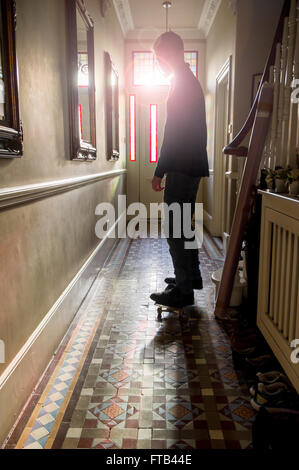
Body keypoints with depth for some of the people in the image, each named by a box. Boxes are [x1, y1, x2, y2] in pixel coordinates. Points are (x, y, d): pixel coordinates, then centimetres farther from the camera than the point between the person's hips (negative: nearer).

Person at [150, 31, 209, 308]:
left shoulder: (181, 83, -11)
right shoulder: (191, 81, 20)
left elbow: (173, 132, -19)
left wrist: (160, 171, -17)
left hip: (182, 168, -10)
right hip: (192, 166, 10)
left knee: (175, 229, -6)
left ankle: (183, 290, 0)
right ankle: (192, 276, 29)